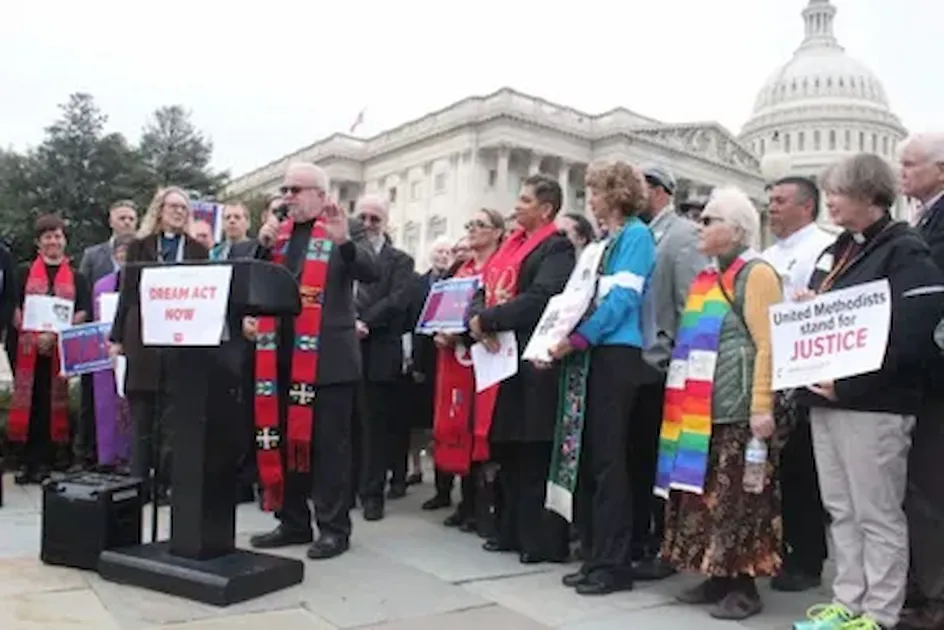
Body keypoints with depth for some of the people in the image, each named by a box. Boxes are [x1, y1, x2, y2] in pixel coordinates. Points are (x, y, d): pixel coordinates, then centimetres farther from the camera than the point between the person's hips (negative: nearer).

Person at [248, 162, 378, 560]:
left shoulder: (341, 235, -3)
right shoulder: (276, 234, 14)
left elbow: (372, 274, -15)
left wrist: (344, 242, -31)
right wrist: (263, 244, -7)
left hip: (327, 357, -6)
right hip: (282, 355, 6)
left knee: (328, 444, 2)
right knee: (284, 440, 13)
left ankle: (334, 528, 12)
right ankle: (293, 522, 26)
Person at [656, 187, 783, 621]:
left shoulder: (757, 274, -7)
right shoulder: (706, 278, 18)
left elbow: (768, 345, -15)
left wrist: (762, 407, -21)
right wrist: (683, 405, 19)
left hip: (737, 411, -8)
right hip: (700, 411, 8)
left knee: (737, 501, -1)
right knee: (704, 496, 11)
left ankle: (744, 586, 10)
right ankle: (716, 577, 22)